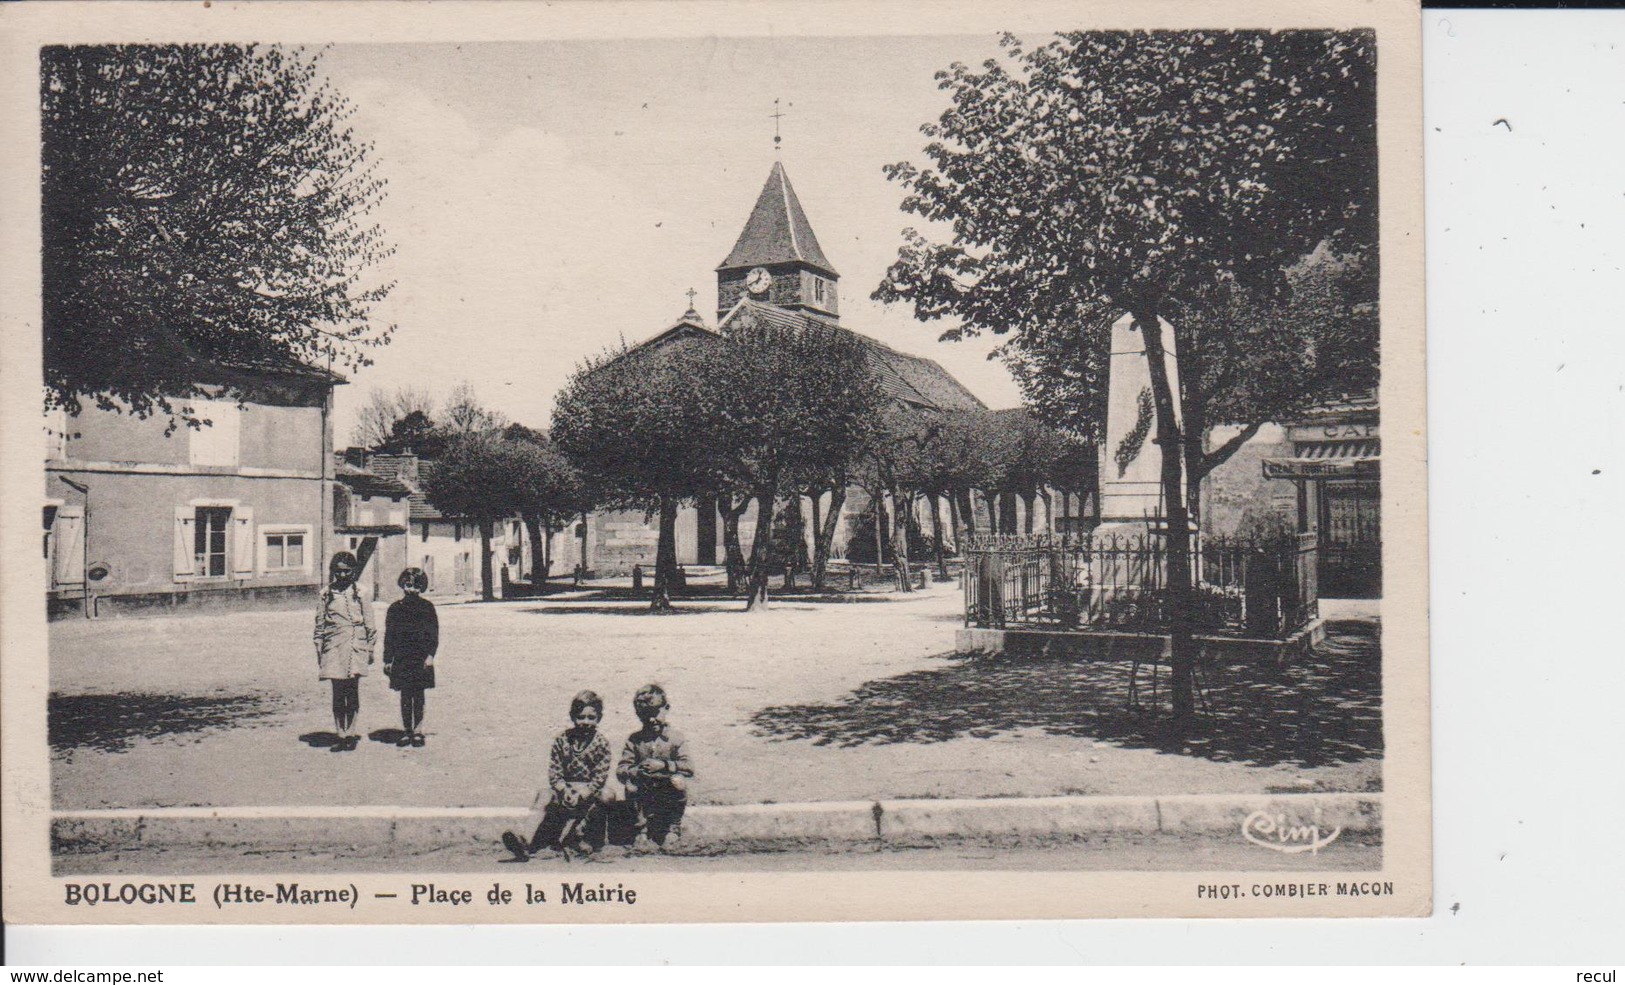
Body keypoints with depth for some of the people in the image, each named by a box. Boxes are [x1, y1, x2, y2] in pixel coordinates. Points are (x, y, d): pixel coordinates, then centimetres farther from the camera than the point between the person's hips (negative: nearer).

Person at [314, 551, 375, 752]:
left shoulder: (359, 593, 6)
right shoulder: (328, 594, 7)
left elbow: (369, 623, 10)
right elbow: (320, 624, 12)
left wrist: (370, 648, 9)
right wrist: (319, 650, 8)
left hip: (355, 649, 0)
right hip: (334, 650, 0)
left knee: (353, 695, 0)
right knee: (338, 695, 1)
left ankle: (350, 734, 8)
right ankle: (341, 735, 7)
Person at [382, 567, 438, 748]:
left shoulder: (427, 607, 3)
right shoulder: (395, 608, 7)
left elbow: (434, 632, 1)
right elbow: (389, 635, 9)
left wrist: (430, 655, -9)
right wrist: (387, 660, 4)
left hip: (421, 658, -1)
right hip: (401, 658, 1)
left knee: (418, 694, 2)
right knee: (405, 695, 4)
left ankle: (418, 731, 7)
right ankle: (406, 731, 12)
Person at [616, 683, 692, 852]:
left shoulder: (675, 737, -3)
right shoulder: (634, 740, 3)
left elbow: (688, 768, -13)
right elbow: (620, 770, -3)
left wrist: (664, 766, -26)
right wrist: (635, 771, -26)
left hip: (668, 793, -2)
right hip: (645, 796, 2)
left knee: (678, 781, -31)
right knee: (631, 786, -27)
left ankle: (674, 829, -10)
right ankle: (643, 828, -7)